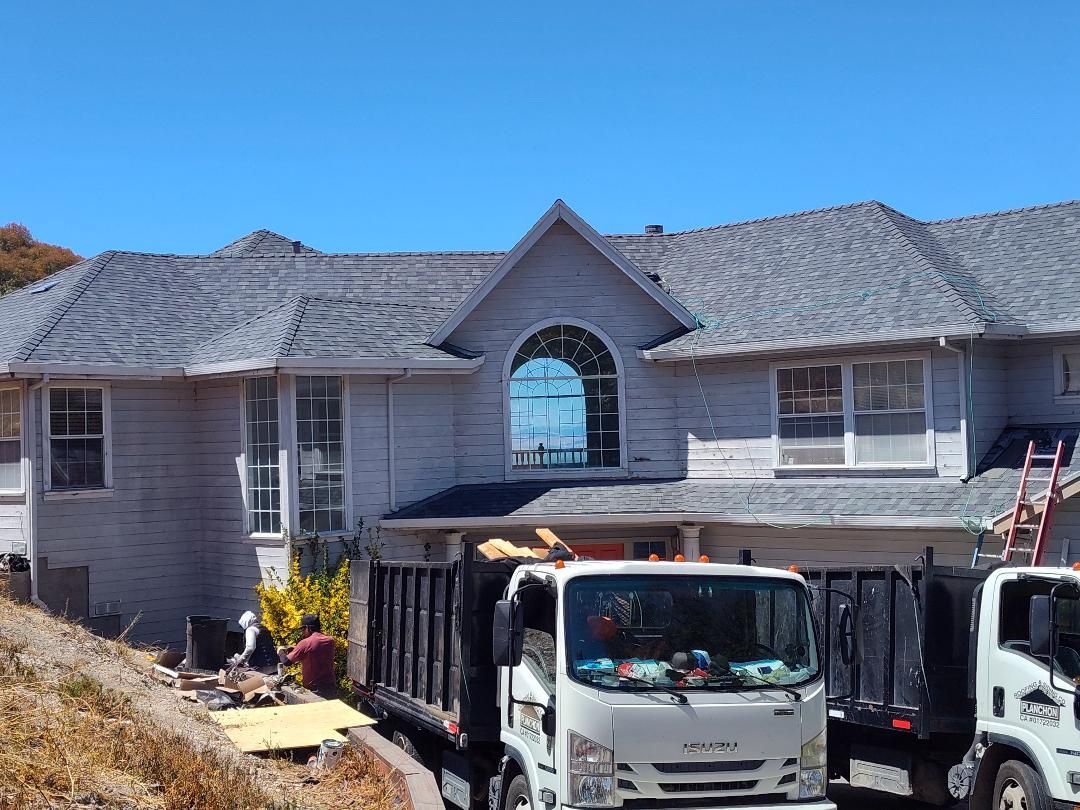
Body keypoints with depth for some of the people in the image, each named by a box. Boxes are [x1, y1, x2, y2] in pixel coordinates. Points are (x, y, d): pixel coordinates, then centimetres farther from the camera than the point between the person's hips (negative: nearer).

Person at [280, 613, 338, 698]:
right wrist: (295, 649, 16)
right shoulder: (330, 641, 4)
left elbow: (286, 661, -10)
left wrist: (281, 652, 11)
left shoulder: (305, 643, -14)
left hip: (315, 690, -6)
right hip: (331, 688, 6)